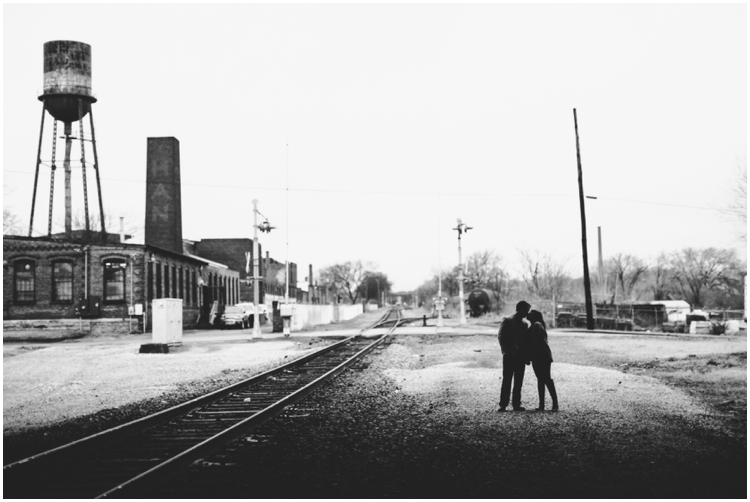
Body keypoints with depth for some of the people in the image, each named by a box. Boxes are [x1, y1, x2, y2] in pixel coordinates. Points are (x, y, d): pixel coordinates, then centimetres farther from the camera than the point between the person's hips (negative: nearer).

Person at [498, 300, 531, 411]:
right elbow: (501, 337, -7)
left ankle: (516, 404, 8)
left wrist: (526, 356, 4)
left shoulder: (524, 323, 13)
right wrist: (506, 350, -13)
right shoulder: (507, 320, -3)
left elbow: (525, 340, 13)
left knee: (518, 382, 5)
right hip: (509, 356, -5)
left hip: (520, 356, 5)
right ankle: (503, 405, -4)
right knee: (507, 381, -6)